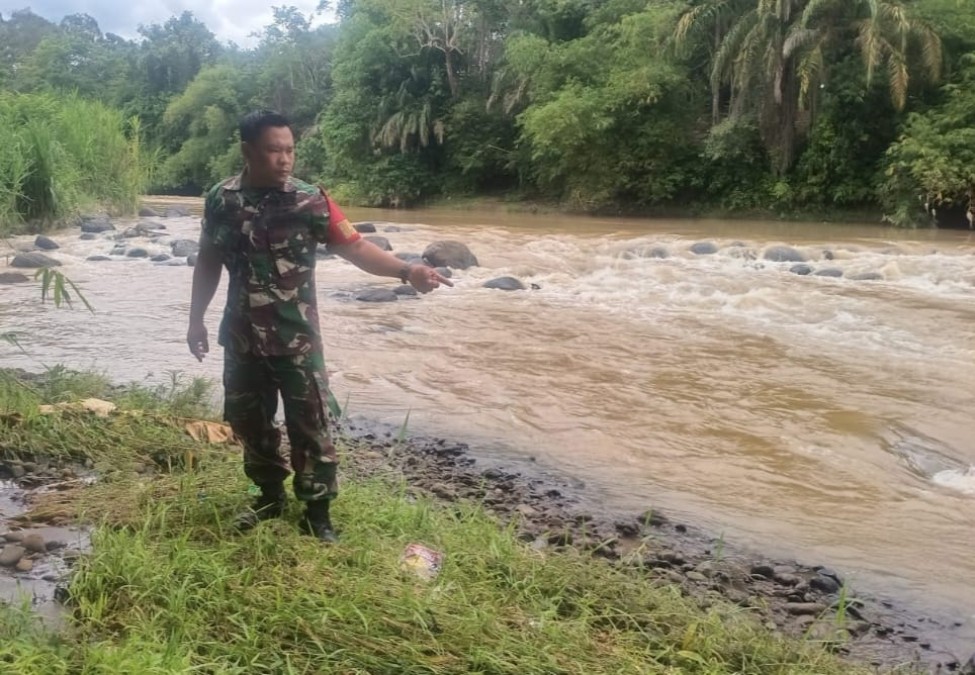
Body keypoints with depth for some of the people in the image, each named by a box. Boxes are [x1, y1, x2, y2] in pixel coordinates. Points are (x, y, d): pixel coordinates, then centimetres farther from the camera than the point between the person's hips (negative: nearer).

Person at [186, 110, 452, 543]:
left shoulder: (311, 201, -10)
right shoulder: (221, 199, -2)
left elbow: (354, 247, -14)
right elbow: (208, 262, 9)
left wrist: (407, 271, -28)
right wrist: (196, 319, 11)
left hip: (297, 339, -3)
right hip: (242, 338, 3)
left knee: (309, 426, 2)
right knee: (249, 422, 15)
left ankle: (317, 511, 16)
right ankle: (270, 495, 35)